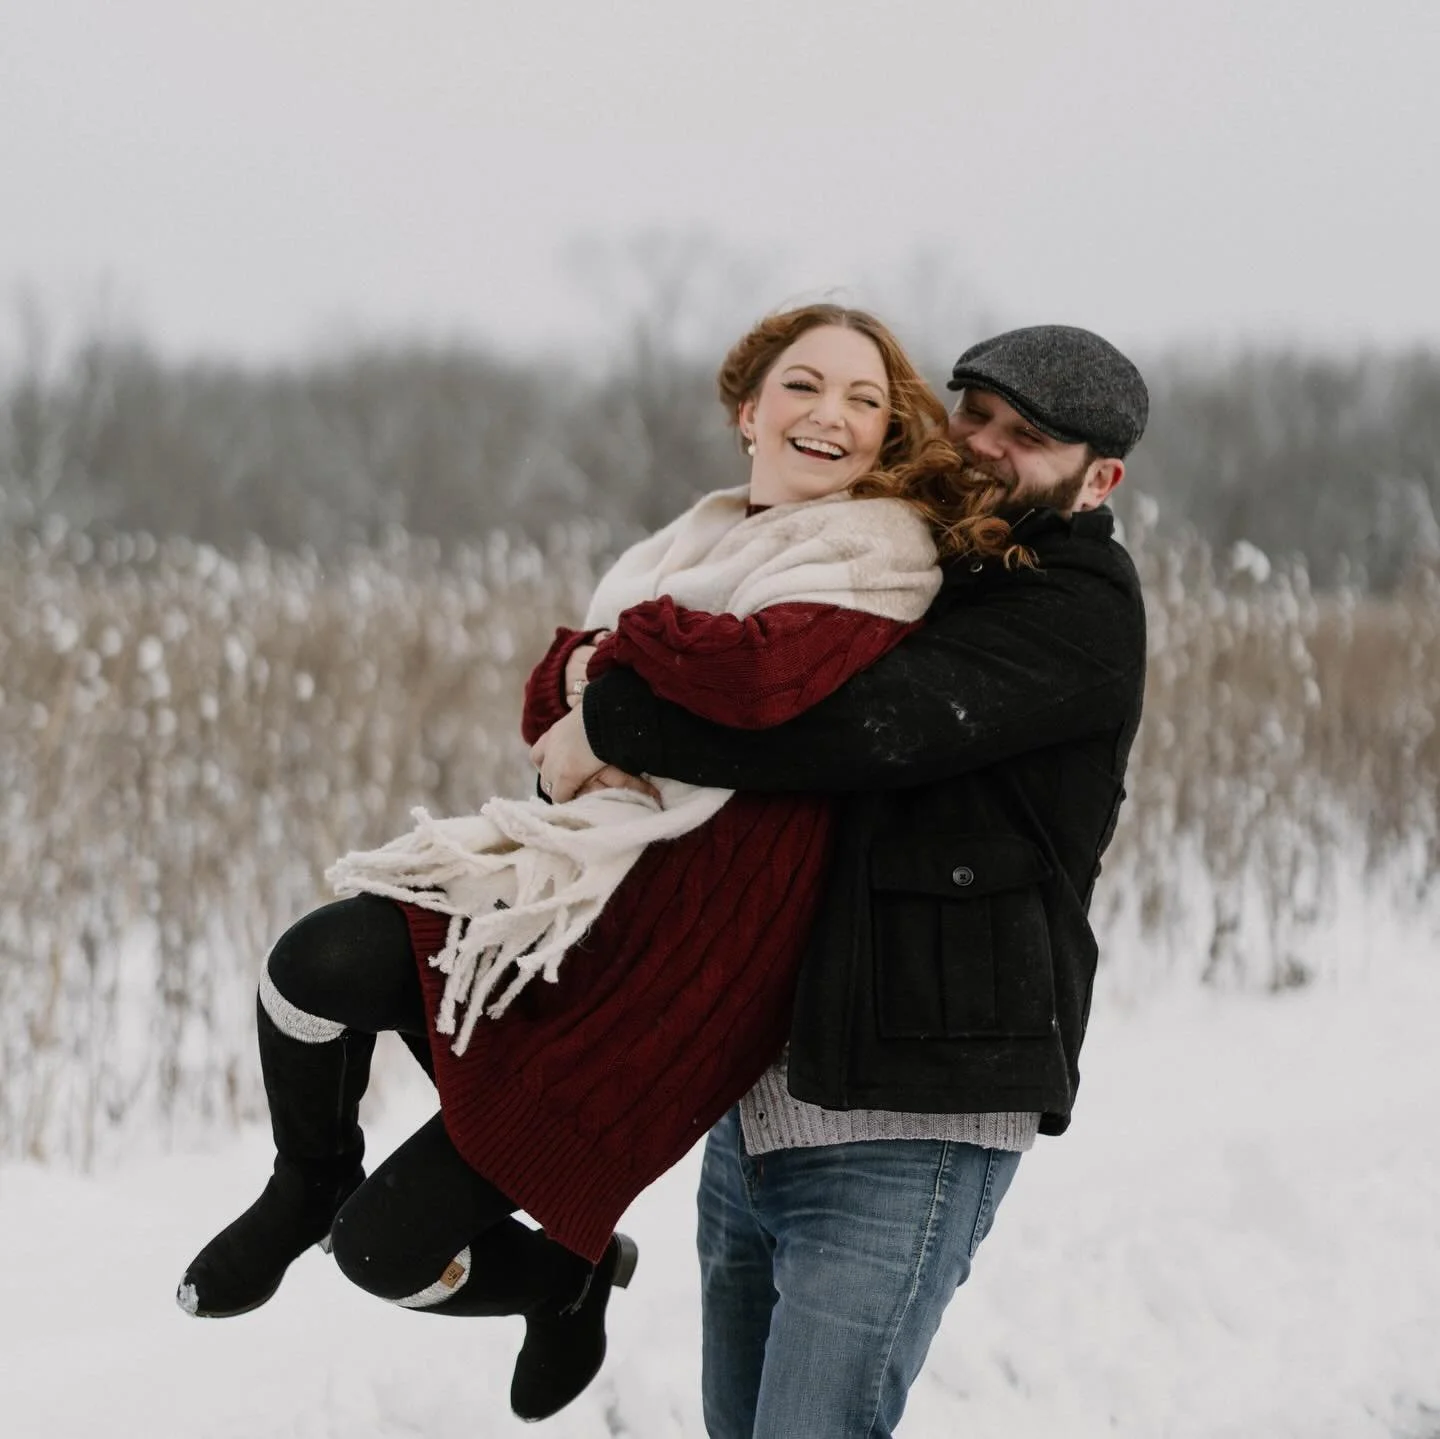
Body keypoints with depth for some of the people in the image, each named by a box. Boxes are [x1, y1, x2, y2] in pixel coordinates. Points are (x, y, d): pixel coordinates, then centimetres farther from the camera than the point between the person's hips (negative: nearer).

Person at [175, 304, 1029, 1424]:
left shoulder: (880, 562, -9)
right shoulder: (712, 540, 15)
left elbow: (761, 675, -30)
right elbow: (552, 709, 15)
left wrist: (630, 637, -11)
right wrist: (585, 672, -8)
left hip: (677, 961, -7)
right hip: (584, 875, 7)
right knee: (316, 965, -22)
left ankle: (569, 1275, 27)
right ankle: (307, 1193, 8)